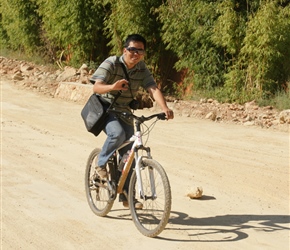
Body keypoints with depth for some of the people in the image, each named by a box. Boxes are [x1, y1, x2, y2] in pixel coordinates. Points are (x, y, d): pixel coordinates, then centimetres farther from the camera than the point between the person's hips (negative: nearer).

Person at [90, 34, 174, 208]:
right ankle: (101, 163, -7)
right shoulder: (111, 64, -17)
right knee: (117, 134, -34)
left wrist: (165, 108, -36)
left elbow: (153, 89, -18)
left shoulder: (142, 69, -4)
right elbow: (97, 87, -28)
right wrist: (113, 87, -50)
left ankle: (126, 196, 15)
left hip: (125, 113, 5)